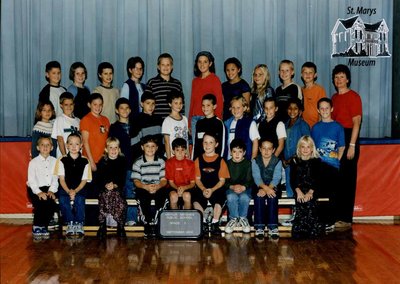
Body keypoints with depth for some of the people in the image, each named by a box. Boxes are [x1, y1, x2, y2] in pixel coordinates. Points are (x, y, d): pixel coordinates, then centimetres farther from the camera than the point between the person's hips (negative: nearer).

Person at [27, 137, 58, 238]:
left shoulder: (54, 161, 10)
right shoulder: (33, 162, 3)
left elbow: (55, 179, 2)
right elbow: (31, 180, -6)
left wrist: (51, 190, -14)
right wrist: (39, 192, -19)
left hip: (49, 189, 2)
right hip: (36, 189, -2)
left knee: (52, 204, -24)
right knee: (41, 203, -28)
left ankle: (43, 226, -3)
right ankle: (36, 227, -6)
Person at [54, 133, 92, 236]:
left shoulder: (85, 161, 5)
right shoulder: (62, 160, 4)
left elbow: (84, 180, 1)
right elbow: (62, 179, 0)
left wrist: (75, 191, -15)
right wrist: (68, 191, -17)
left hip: (79, 189, 0)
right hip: (65, 189, 0)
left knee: (79, 199, -31)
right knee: (63, 200, -30)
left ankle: (79, 224, -17)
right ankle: (70, 224, -18)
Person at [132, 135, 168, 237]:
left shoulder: (161, 162, 8)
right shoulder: (138, 163, 4)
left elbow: (164, 180, 1)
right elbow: (136, 181, -3)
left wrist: (157, 186, -22)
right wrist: (146, 187, -23)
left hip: (158, 188, 1)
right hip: (143, 188, -1)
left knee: (163, 193, -31)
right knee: (143, 195, -34)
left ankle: (156, 222, -20)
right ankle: (147, 222, -17)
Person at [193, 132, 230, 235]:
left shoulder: (220, 161, 7)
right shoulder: (198, 160, 13)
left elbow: (222, 180, 2)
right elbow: (197, 179, 8)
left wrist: (212, 190, -15)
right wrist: (204, 189, -12)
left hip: (216, 189, -1)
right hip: (202, 189, 1)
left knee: (219, 200, -34)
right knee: (196, 200, -31)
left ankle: (215, 224, -15)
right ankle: (203, 222, -10)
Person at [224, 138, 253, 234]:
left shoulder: (248, 164, 2)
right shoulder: (228, 164, 6)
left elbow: (250, 180, -4)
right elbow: (225, 181, 0)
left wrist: (243, 187, -23)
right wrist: (232, 187, -20)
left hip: (245, 188, -1)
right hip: (231, 188, 1)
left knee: (244, 197, -34)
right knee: (231, 197, -33)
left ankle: (243, 218, -8)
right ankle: (234, 219, -11)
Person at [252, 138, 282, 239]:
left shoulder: (277, 161, 0)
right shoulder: (255, 161, 1)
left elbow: (276, 179, -12)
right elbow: (257, 177, -12)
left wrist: (268, 189, -30)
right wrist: (265, 188, -32)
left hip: (273, 187, 0)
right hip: (259, 187, 0)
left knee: (272, 197, -32)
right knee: (258, 197, -31)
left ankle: (273, 227, -28)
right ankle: (259, 227, -29)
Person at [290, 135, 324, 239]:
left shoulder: (317, 161, 9)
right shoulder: (295, 161, 12)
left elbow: (318, 179, 1)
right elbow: (292, 179, 5)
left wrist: (310, 192, -16)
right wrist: (298, 191, -15)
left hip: (312, 190, -1)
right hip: (299, 189, 1)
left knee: (309, 201, -31)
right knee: (301, 201, -30)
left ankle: (314, 230, -25)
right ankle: (299, 231, -25)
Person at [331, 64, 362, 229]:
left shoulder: (353, 96, -6)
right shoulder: (334, 97, 16)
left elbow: (356, 122, -11)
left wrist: (352, 145, -17)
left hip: (348, 139, -7)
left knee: (347, 180, -3)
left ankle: (346, 218, 1)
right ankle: (335, 214, 15)